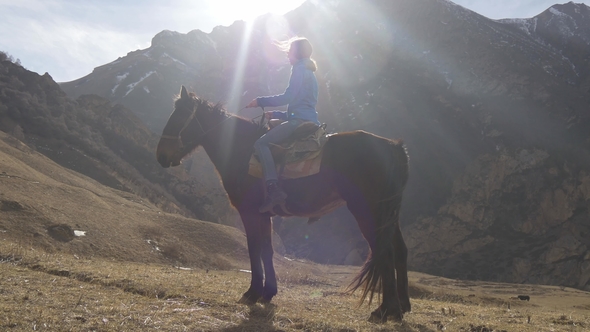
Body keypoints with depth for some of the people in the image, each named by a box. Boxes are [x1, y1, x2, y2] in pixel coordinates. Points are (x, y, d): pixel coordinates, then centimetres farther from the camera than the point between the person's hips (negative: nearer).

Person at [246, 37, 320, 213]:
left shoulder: (299, 69, -3)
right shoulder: (308, 72, 28)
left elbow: (287, 97, -14)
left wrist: (261, 101, -6)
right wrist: (276, 114, 22)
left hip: (300, 120, -11)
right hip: (309, 121, 11)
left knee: (261, 143, -18)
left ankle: (273, 189, -33)